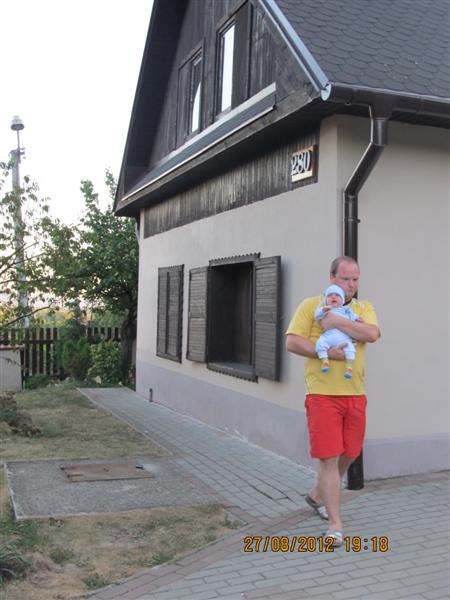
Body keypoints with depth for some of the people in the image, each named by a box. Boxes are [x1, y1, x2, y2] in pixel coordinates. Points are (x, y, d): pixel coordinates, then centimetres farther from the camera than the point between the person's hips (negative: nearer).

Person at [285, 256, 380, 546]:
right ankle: (335, 523, 6)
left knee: (348, 455, 15)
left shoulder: (364, 307, 11)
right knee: (329, 458, -4)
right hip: (323, 394, -4)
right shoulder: (311, 305, 2)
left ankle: (318, 495, 40)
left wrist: (335, 321, -16)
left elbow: (372, 333, -11)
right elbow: (292, 342, -7)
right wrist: (324, 352, -18)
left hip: (355, 394, 4)